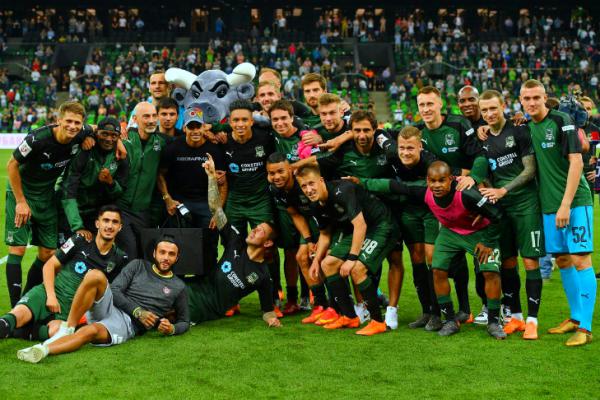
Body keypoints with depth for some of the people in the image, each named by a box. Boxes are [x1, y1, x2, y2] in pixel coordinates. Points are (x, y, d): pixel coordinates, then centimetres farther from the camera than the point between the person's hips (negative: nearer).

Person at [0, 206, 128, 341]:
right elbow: (49, 265, 6)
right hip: (47, 292, 0)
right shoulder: (80, 241, 3)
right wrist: (51, 295, -7)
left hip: (72, 306, 0)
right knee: (19, 315, -34)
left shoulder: (119, 258, 7)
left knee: (56, 331, -34)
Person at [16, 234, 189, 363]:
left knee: (91, 331, -38)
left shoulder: (178, 287, 15)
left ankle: (43, 350, -53)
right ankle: (67, 329, -26)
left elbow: (184, 322, 22)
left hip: (129, 325, -2)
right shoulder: (138, 265, 15)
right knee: (95, 275, -30)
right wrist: (138, 311, -7)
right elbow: (115, 290, 6)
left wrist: (171, 329, -2)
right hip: (110, 307, 2)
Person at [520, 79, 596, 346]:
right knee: (562, 261, 11)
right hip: (549, 205, 7)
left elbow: (576, 162, -14)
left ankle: (585, 328, -6)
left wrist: (566, 204, -18)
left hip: (575, 201, -6)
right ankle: (575, 317, 24)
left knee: (580, 259, -8)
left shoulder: (561, 120, -9)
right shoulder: (526, 127, 10)